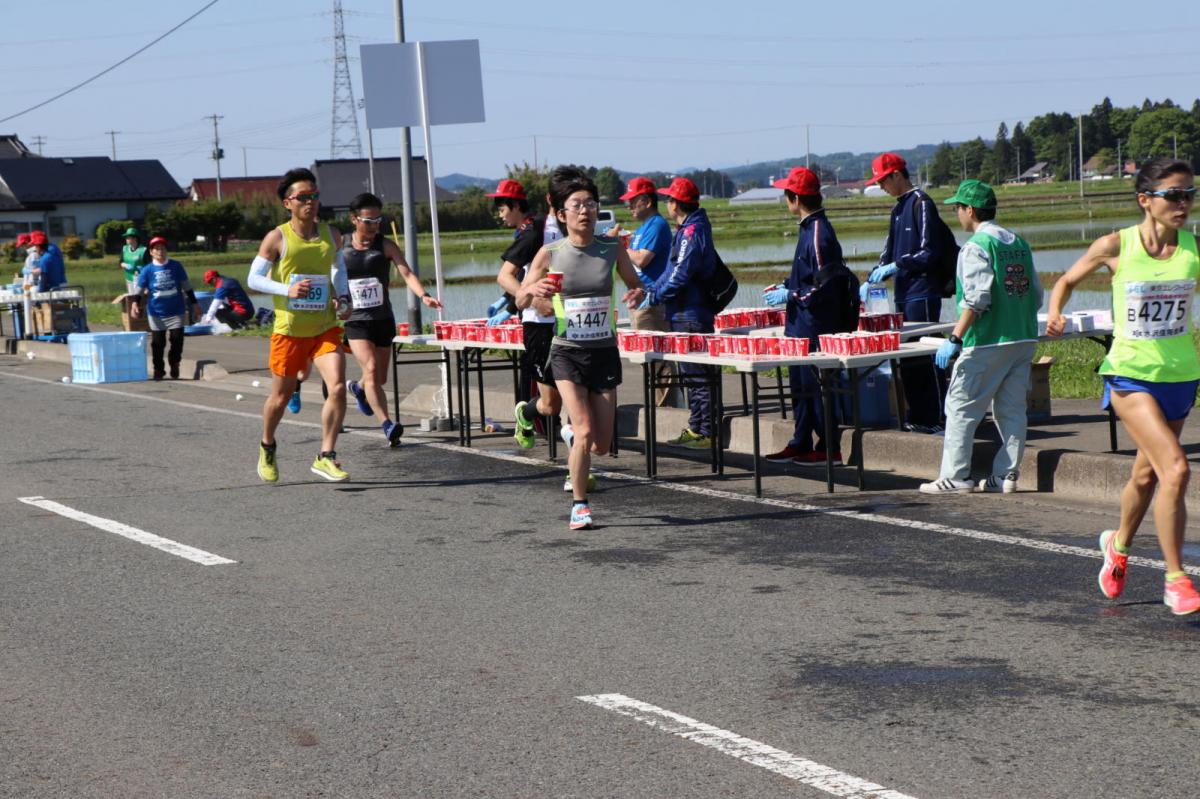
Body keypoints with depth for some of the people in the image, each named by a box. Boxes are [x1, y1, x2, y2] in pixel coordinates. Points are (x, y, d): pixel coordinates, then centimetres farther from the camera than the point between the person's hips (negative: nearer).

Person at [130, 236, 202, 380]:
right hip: (156, 313, 0)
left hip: (176, 311, 0)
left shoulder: (176, 266, 0)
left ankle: (174, 365, 17)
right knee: (157, 343, 4)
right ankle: (158, 370, 17)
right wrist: (135, 303, -15)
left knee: (177, 340, -3)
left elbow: (186, 286, 6)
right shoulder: (147, 270, -2)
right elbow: (139, 289, 1)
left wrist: (194, 303, 7)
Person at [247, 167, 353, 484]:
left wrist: (343, 297, 5)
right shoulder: (277, 238, -7)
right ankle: (267, 447, 39)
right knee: (281, 396, 11)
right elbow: (254, 278, -5)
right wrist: (288, 290, -20)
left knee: (338, 387, -17)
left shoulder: (331, 236, 5)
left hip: (325, 328, 2)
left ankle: (326, 457, -8)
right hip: (289, 329, -2)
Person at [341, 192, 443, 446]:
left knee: (380, 378, 12)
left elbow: (406, 273, -17)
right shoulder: (340, 248, -1)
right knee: (371, 368, -22)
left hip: (383, 320, 2)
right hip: (355, 321, -2)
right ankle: (387, 426, -27)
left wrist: (423, 295, -33)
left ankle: (357, 388, 49)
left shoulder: (386, 246, -4)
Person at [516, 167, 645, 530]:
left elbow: (634, 283, 12)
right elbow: (520, 301, 0)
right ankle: (579, 504, 2)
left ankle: (571, 435, 42)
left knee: (601, 444, 6)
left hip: (605, 352, 2)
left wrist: (637, 293, -12)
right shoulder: (550, 254, -6)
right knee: (585, 431, -16)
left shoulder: (612, 248, -2)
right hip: (567, 352, -2)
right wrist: (533, 289, -23)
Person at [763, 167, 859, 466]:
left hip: (817, 326, -10)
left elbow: (825, 286, -22)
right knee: (801, 385, 15)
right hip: (803, 324, 10)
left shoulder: (818, 233, -18)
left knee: (815, 385, -5)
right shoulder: (810, 228, 13)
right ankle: (800, 444, 22)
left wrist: (790, 296, -15)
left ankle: (829, 449, 1)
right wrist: (787, 286, 13)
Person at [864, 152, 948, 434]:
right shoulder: (899, 208, 18)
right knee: (906, 357, 9)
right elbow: (889, 253, 22)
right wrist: (871, 281, 11)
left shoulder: (921, 204, -10)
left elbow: (928, 253, -16)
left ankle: (937, 419, -5)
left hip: (922, 292, -9)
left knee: (924, 357, -8)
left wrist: (895, 266, -19)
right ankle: (916, 417, 14)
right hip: (904, 293, 9)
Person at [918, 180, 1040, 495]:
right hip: (1023, 339, 7)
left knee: (961, 406, 1)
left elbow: (977, 298, -20)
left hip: (986, 342, -7)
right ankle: (1006, 475, 10)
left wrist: (955, 339, -19)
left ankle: (955, 476, 1)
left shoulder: (976, 247, -11)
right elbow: (1036, 294, 14)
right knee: (1012, 408, 10)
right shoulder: (1019, 243, 12)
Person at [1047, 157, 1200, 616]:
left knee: (1147, 473, 18)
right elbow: (1067, 280, 7)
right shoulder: (1115, 246, -8)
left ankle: (1119, 544, 47)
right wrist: (1055, 314, -10)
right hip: (1130, 373, -4)